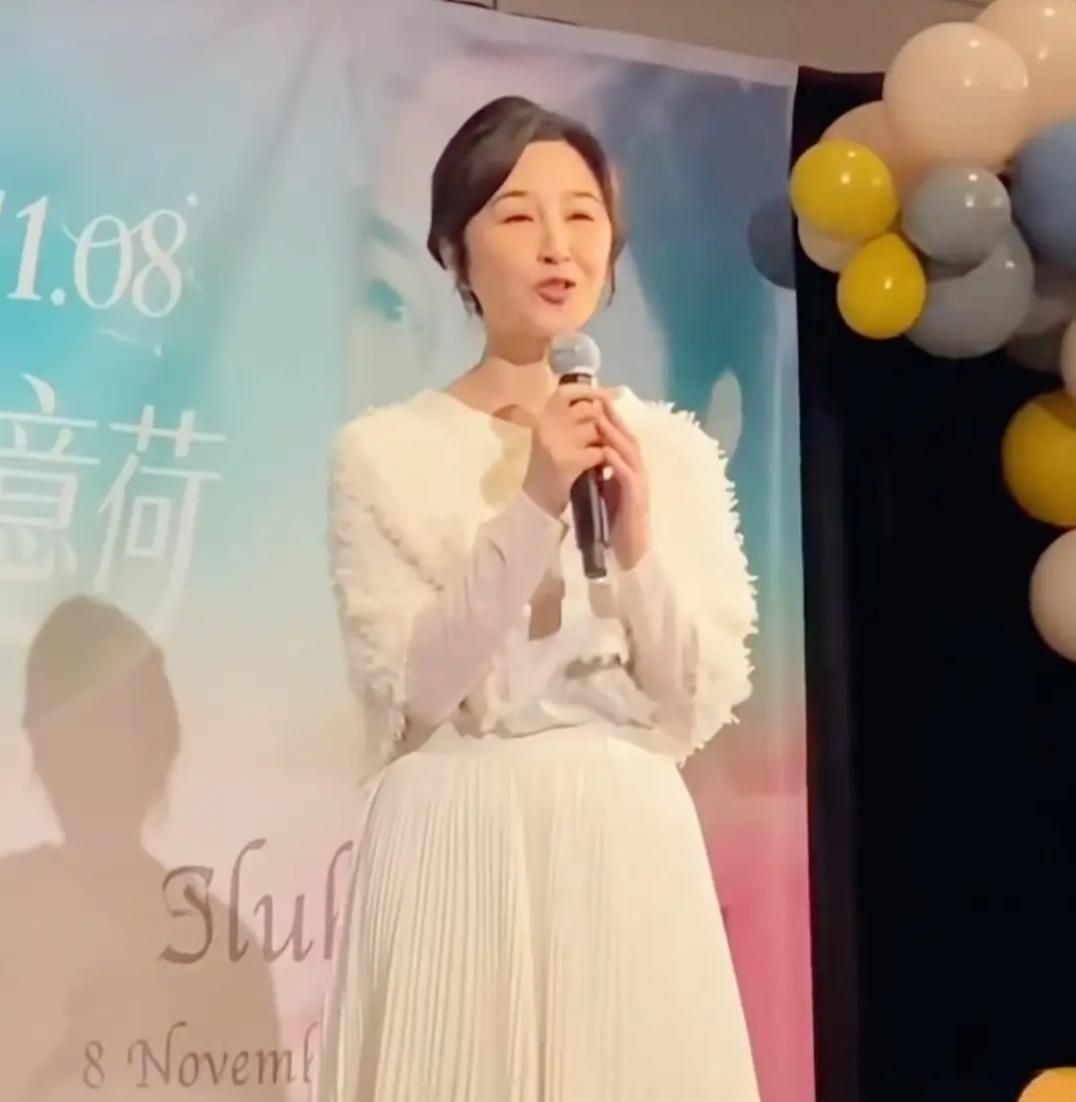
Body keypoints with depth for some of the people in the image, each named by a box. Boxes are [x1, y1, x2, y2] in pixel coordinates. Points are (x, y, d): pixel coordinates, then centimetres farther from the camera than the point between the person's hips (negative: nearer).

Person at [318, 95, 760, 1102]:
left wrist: (636, 544, -14)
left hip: (630, 847, 2)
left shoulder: (676, 447, 4)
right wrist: (534, 508, -19)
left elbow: (701, 705, 1)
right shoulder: (383, 449, -3)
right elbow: (409, 693, -11)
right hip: (457, 847, -2)